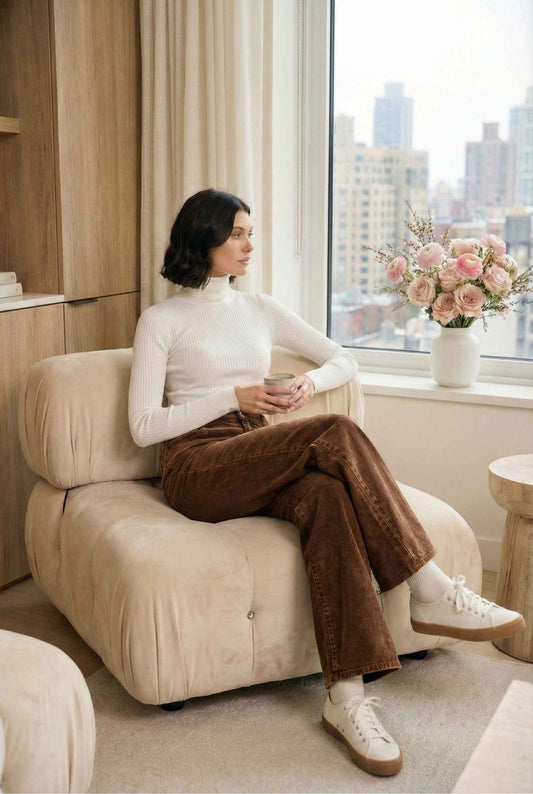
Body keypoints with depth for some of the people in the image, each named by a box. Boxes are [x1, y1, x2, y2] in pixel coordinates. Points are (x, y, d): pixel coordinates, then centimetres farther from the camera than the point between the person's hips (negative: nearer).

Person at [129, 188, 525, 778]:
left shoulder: (259, 310, 20)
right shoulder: (162, 320, 5)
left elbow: (345, 360, 23)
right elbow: (143, 427, -3)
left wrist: (310, 382, -1)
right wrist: (233, 397, -10)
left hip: (261, 467, 5)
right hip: (197, 470, -4)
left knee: (326, 495, -34)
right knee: (336, 434, -30)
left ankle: (346, 697, -38)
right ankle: (430, 591, -27)